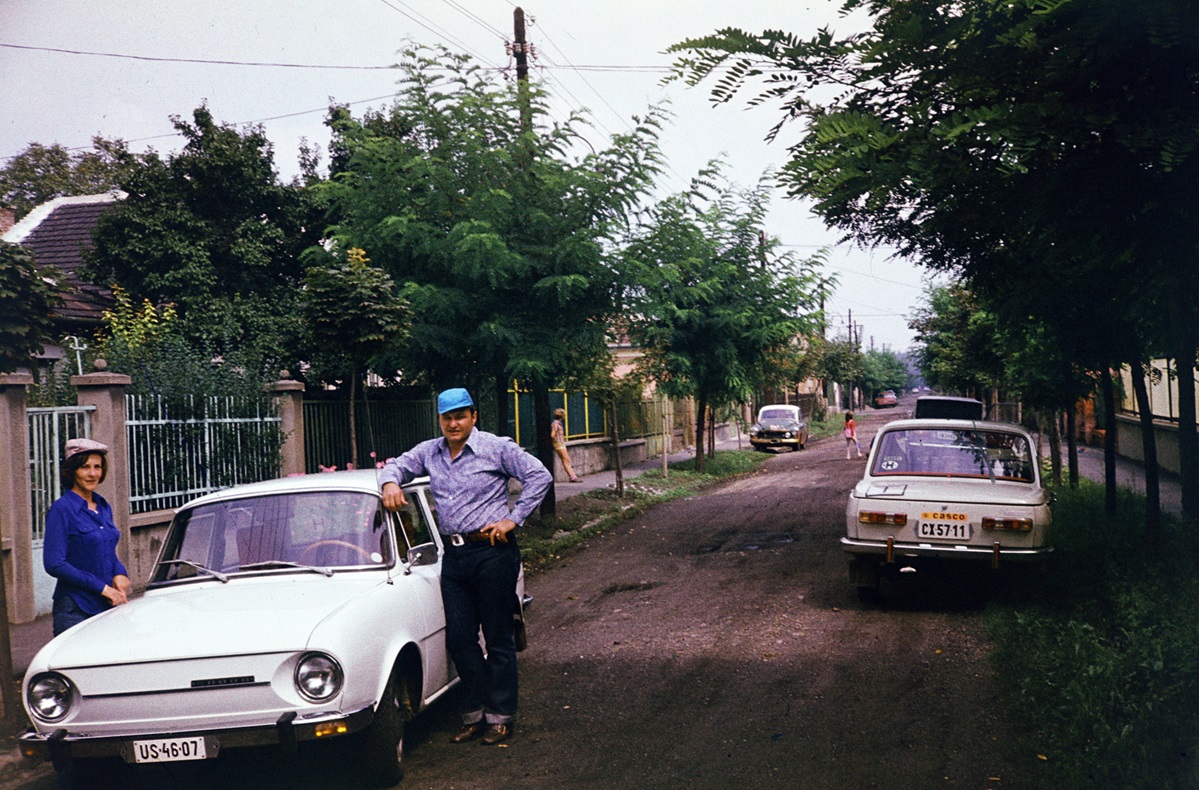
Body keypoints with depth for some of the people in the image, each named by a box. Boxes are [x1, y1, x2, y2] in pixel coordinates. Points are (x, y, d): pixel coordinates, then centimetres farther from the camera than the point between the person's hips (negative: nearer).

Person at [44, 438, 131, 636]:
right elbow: (54, 564, -15)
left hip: (109, 605, 6)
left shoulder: (104, 507, 12)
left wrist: (120, 573, 0)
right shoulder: (61, 510, -9)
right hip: (75, 610, -6)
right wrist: (102, 587, -15)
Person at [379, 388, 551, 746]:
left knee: (498, 637, 2)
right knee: (459, 639, 5)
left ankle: (500, 716, 11)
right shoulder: (429, 452, 11)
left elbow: (539, 475, -8)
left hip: (493, 552, -5)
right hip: (453, 555, 5)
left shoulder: (496, 448, -5)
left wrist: (512, 519, -10)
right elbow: (397, 464, 21)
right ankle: (474, 713, 17)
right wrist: (391, 482, -3)